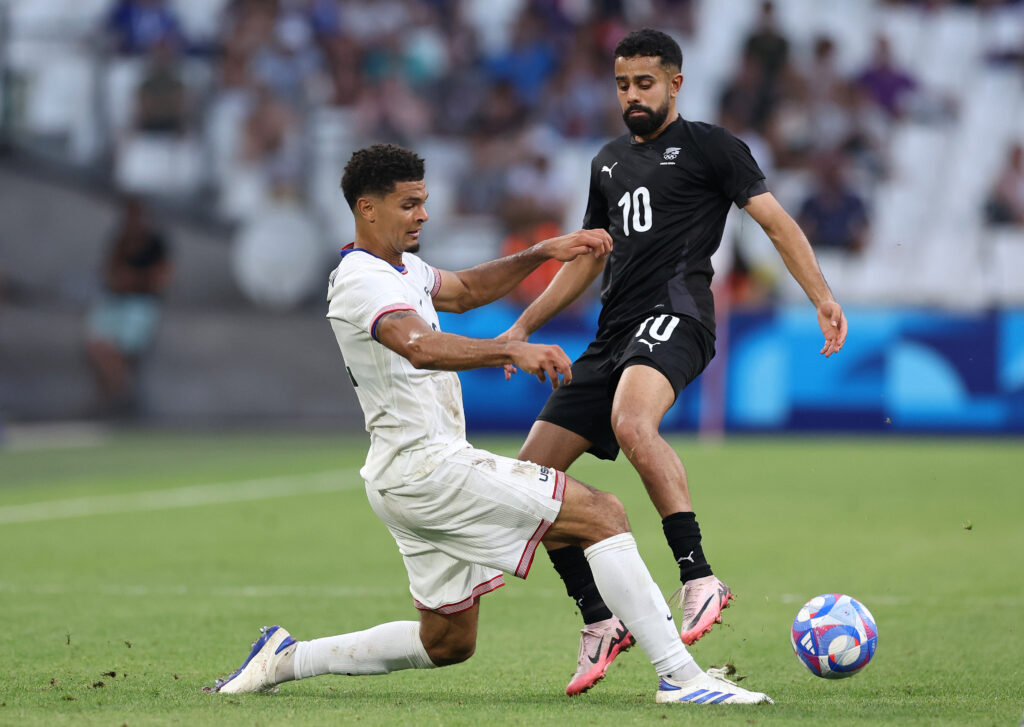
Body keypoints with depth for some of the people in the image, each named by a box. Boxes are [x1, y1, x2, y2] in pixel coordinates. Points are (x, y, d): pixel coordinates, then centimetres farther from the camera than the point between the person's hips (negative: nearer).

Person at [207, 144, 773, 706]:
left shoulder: (398, 267, 16)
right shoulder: (364, 280, -16)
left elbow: (466, 291, 32)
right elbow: (420, 347, -36)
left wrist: (542, 253, 18)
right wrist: (513, 350, -49)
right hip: (427, 466, -11)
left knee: (446, 643, 19)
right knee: (601, 514, -14)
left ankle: (288, 658, 21)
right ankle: (680, 676, -18)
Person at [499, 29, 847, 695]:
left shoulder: (708, 146, 4)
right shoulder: (609, 163, 24)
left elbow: (775, 220, -3)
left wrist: (822, 297, -16)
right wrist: (524, 326, 27)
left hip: (674, 314, -8)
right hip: (614, 333, 8)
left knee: (631, 422, -39)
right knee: (532, 472, -2)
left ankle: (700, 580, -36)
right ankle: (601, 621, 6)